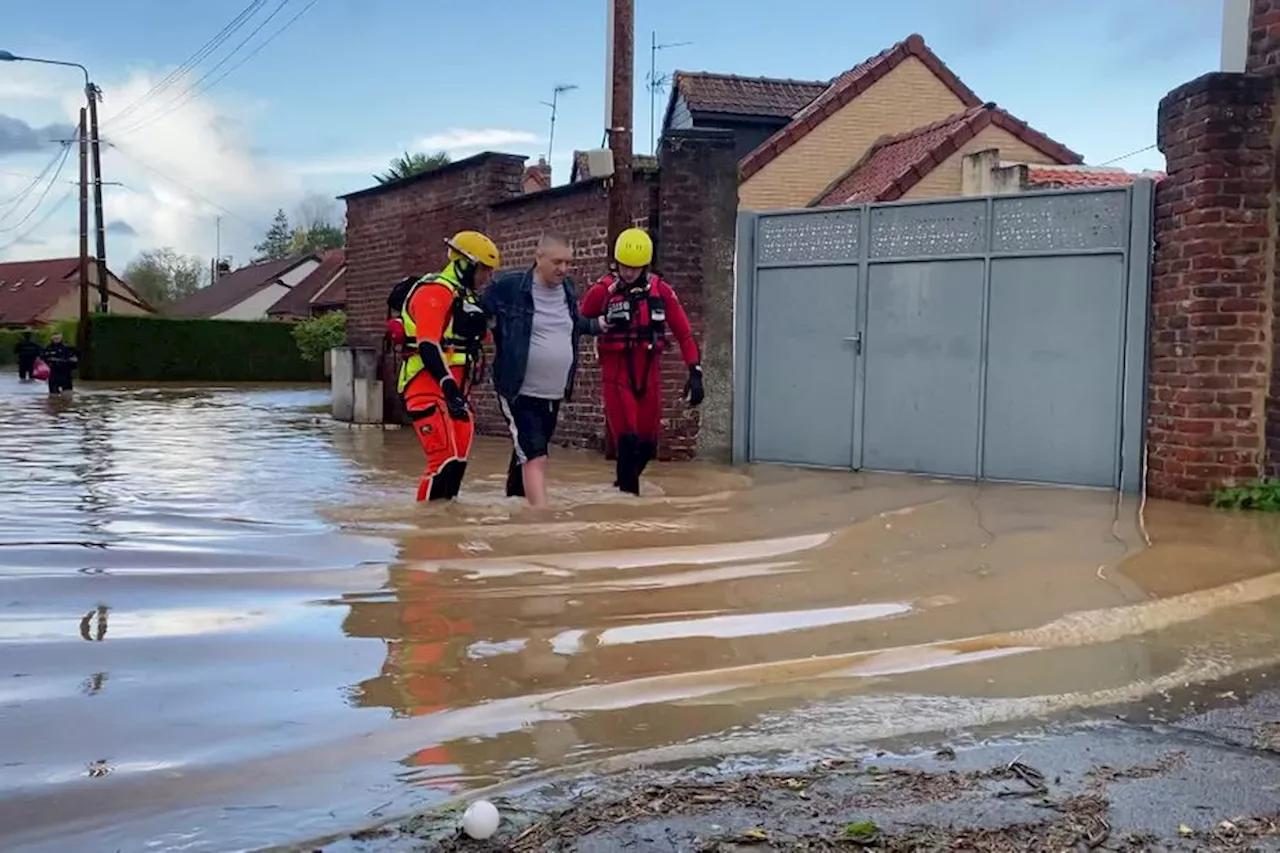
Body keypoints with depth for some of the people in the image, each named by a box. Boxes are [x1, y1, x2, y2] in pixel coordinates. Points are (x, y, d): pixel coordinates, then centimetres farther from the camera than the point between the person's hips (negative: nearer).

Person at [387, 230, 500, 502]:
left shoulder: (467, 296, 20)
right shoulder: (436, 291, -11)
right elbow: (428, 345, -21)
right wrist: (449, 386, -28)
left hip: (452, 388, 10)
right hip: (428, 386, -10)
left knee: (458, 459, 10)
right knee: (445, 459, -16)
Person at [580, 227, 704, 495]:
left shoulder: (661, 290, 1)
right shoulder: (603, 290, -6)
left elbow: (684, 333, 2)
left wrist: (695, 372, 0)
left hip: (649, 374, 3)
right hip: (616, 375, -3)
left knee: (647, 444, 11)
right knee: (626, 440, -8)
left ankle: (626, 479, 37)